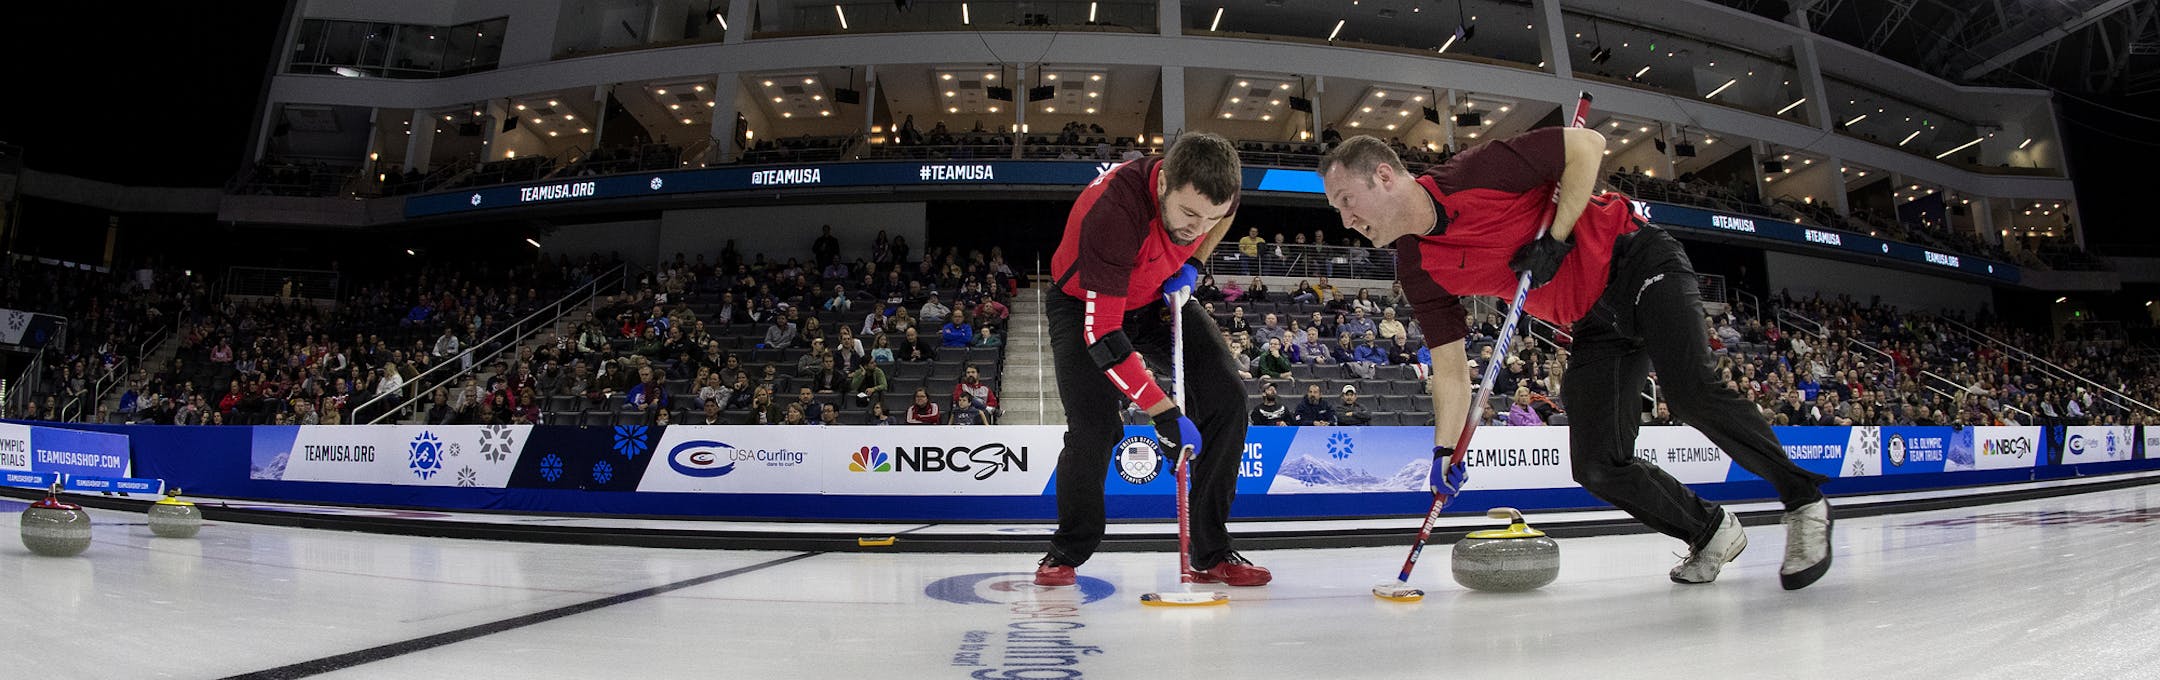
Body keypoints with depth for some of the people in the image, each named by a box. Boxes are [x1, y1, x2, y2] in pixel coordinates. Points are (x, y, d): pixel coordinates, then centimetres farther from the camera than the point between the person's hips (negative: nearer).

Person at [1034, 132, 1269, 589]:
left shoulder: (1206, 185, -23)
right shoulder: (1111, 213, -41)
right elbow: (1101, 332, -38)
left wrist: (1191, 266, -7)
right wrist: (1163, 413, -39)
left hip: (1160, 297, 5)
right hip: (1086, 304, -5)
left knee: (1226, 398, -11)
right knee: (1093, 428, -20)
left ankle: (1213, 554, -1)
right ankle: (1068, 551, 7)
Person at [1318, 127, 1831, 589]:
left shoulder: (1476, 172, -22)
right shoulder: (1417, 271, -5)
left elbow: (1587, 145, -16)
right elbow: (1450, 367, -1)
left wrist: (1555, 238, -21)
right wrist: (1445, 448, -10)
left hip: (1639, 263, -6)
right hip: (1595, 325, 6)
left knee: (1692, 394, -26)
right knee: (1597, 466, -6)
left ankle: (1804, 501, -2)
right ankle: (1710, 532, 17)